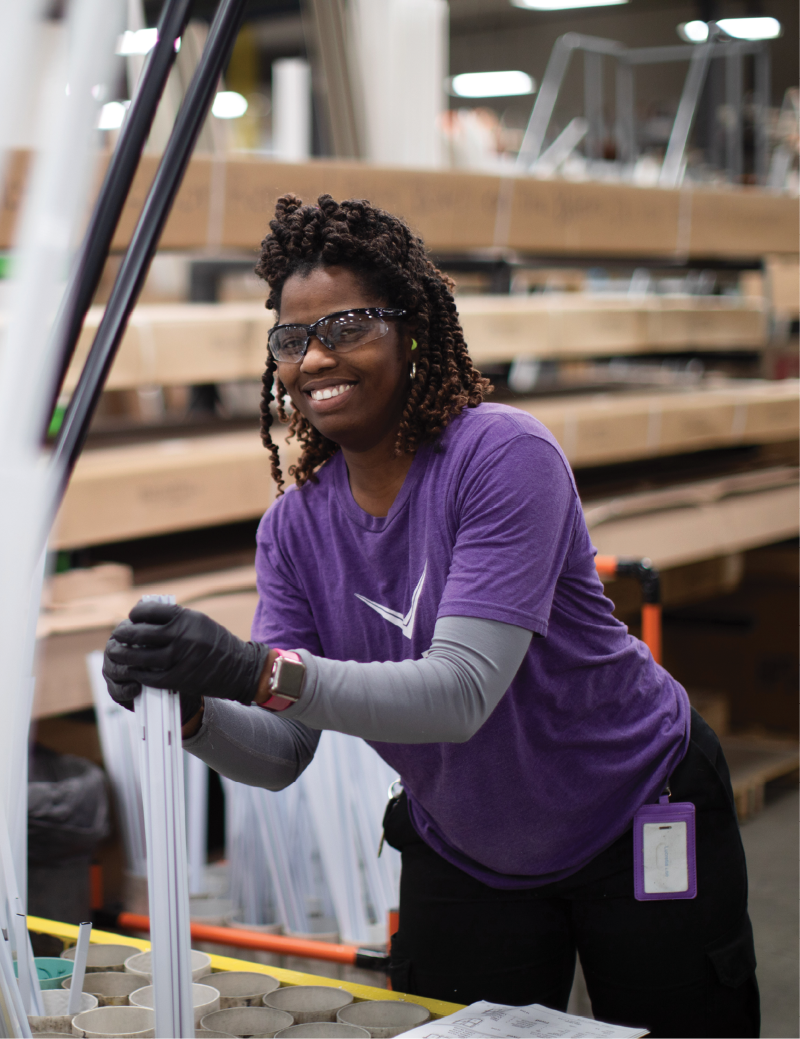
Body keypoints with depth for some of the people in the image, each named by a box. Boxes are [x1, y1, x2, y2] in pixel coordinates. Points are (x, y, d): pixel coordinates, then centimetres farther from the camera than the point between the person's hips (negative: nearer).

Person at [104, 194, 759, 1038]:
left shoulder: (504, 455, -25)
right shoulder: (296, 525, -7)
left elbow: (462, 694, -35)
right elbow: (282, 755, -12)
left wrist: (259, 671, -47)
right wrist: (195, 712, -34)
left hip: (642, 821, -4)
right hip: (464, 862, 5)